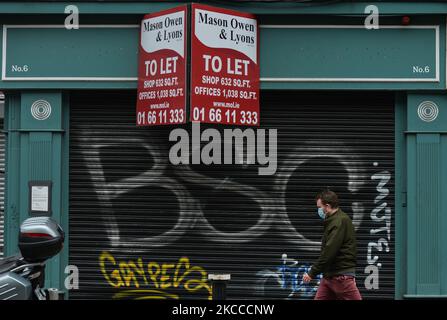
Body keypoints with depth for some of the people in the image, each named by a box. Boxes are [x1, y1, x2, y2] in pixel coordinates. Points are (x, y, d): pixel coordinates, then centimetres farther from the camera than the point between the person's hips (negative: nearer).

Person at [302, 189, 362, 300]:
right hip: (329, 275, 9)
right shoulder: (333, 221, 15)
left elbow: (329, 252, -21)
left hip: (341, 275, -9)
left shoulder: (340, 221, -15)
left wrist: (312, 273, -16)